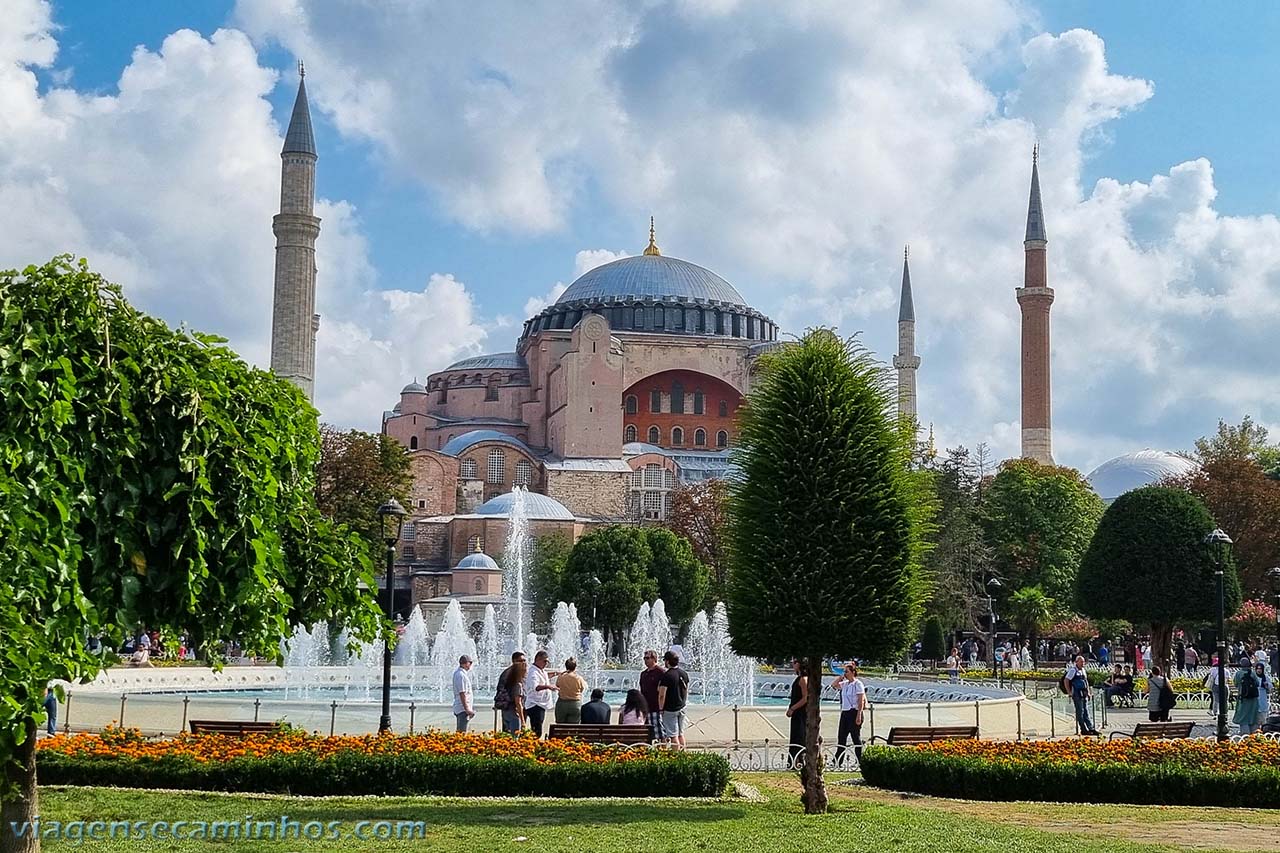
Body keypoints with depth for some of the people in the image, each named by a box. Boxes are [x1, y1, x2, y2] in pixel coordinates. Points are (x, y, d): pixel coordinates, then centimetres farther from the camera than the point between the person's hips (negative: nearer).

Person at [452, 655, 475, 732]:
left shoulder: (457, 673, 13)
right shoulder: (461, 675, -18)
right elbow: (462, 693, -21)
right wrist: (467, 709, -20)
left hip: (458, 708, 10)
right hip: (463, 708, -10)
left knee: (460, 731, 15)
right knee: (462, 732, -9)